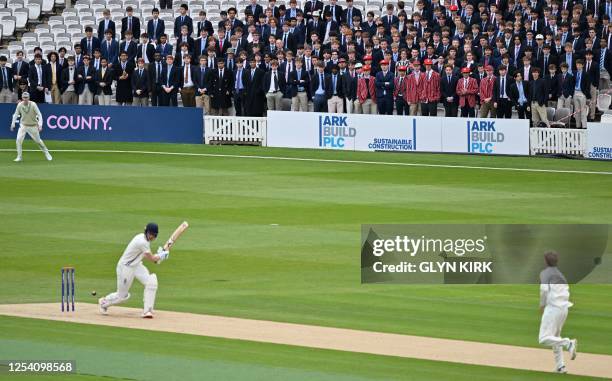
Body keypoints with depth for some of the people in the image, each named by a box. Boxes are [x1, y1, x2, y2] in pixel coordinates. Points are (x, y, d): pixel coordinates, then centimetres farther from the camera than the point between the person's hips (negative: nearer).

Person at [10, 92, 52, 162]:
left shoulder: (33, 105, -19)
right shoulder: (20, 105, -10)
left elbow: (39, 115, -19)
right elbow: (16, 114, 3)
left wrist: (40, 125, -30)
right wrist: (13, 124, -3)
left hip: (33, 126, -2)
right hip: (23, 125, 2)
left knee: (38, 141, 7)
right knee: (18, 140, -14)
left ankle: (46, 153, 30)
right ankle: (19, 157, -3)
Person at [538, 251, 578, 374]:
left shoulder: (545, 272, -2)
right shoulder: (560, 274, 20)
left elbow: (544, 289, -17)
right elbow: (566, 291, 17)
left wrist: (542, 304, -4)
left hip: (553, 307, -8)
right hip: (564, 308, 8)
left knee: (544, 339, -13)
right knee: (555, 337, 20)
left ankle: (568, 343, -31)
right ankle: (560, 366, 12)